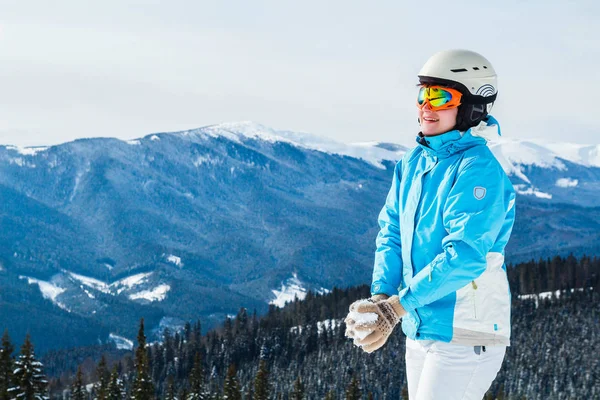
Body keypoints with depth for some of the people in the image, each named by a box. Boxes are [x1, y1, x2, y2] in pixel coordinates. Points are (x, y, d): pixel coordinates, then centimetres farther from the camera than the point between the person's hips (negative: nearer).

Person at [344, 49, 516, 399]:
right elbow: (392, 235, 9)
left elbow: (465, 255, -25)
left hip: (464, 335, -8)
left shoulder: (478, 170, -17)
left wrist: (396, 307, -26)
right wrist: (380, 298, -8)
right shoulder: (414, 163, 9)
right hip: (420, 331, 8)